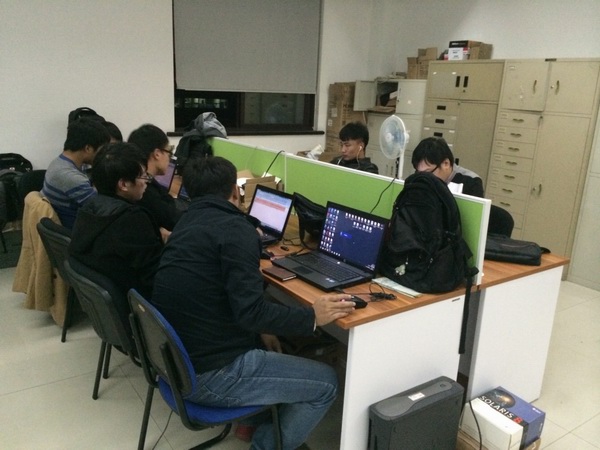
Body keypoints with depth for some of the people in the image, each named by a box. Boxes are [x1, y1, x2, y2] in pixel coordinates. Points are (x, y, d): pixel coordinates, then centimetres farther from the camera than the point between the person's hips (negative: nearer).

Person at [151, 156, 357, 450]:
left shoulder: (188, 222, 11)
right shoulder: (234, 228, -17)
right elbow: (250, 310, -24)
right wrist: (312, 317, -12)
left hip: (175, 359, 10)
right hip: (209, 373, -9)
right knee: (326, 383, 3)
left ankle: (256, 423, 28)